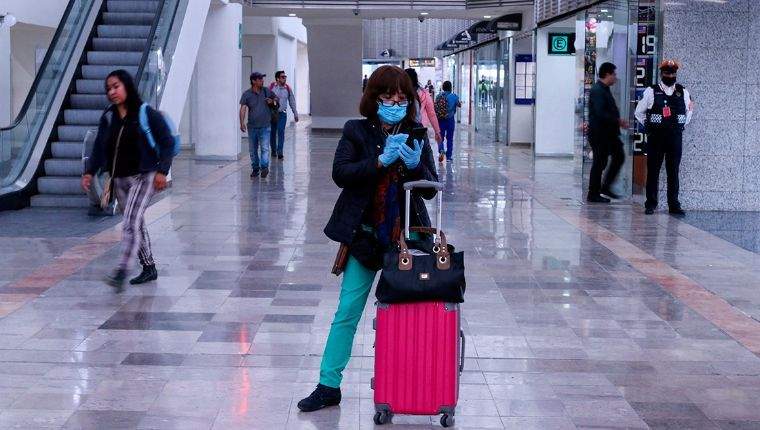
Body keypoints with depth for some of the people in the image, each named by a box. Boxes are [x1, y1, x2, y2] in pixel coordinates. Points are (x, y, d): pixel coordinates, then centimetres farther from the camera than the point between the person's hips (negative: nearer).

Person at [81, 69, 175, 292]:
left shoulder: (147, 114, -8)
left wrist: (161, 171, -15)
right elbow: (99, 148, 7)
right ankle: (149, 268, 27)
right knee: (136, 224, 14)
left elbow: (167, 142, -6)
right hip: (120, 179, 6)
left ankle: (121, 273, -26)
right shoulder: (108, 117, 7)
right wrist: (89, 172, -5)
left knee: (131, 223, -19)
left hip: (143, 177, -6)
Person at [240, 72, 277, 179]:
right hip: (252, 127, 0)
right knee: (253, 150, 8)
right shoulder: (246, 94, -3)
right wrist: (242, 122, -25)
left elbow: (276, 98, 22)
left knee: (265, 148, -12)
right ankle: (255, 168, 19)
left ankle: (264, 167, -11)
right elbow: (243, 108, -12)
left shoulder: (267, 91, 4)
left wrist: (272, 101, -2)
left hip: (265, 126, 0)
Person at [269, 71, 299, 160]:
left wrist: (295, 113, 15)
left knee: (281, 132, -13)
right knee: (272, 133, 8)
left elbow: (292, 101, 13)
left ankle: (280, 152, -14)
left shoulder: (287, 88, 4)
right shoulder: (271, 87, -3)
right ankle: (273, 150, 26)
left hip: (282, 113, 0)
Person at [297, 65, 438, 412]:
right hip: (365, 236, -1)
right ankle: (329, 385, 8)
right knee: (347, 311, 1)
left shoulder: (416, 135, 4)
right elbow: (340, 173, -13)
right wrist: (381, 161, -24)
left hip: (405, 236, 2)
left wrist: (415, 165, -19)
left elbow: (431, 189, 2)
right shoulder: (356, 131, 0)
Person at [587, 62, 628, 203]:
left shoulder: (604, 90, 15)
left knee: (619, 157, 11)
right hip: (599, 133, -10)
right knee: (599, 163, -2)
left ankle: (605, 187, 18)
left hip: (608, 133, 10)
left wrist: (618, 120, 8)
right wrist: (618, 121, -19)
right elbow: (600, 113, -25)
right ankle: (593, 194, 7)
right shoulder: (597, 91, -17)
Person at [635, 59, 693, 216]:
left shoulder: (683, 93, 8)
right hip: (655, 137, -2)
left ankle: (674, 205, 7)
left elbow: (689, 111, 23)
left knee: (673, 172, 3)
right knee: (653, 171, 1)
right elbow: (639, 112, 10)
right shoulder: (651, 92, 1)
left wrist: (680, 126, 15)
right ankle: (650, 204, 7)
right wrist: (649, 126, 5)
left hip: (675, 137, 2)